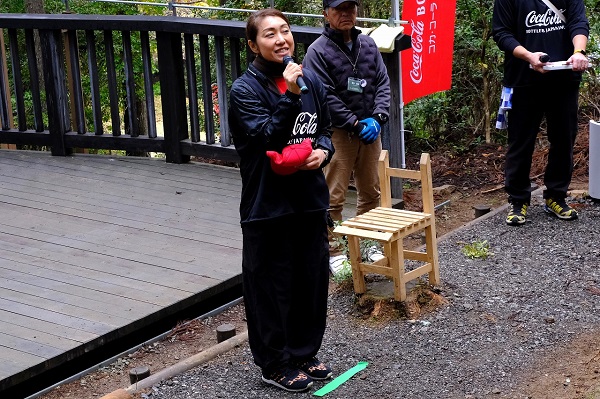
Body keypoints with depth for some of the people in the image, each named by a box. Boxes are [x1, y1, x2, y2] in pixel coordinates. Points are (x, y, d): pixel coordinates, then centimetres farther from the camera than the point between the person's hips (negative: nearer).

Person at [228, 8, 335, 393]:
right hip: (268, 205, -6)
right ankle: (275, 364, 20)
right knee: (272, 286, 4)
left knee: (313, 279, 15)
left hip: (311, 199, 6)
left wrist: (324, 150, -5)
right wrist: (290, 96, -29)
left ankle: (305, 353, 33)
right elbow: (267, 139, -20)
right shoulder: (246, 90, -11)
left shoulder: (310, 79, 5)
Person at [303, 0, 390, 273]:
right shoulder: (318, 51, -9)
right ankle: (333, 252, 5)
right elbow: (325, 96, -13)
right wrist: (355, 123, -14)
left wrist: (377, 118, -7)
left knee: (371, 192, 15)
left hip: (369, 130, 6)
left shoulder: (368, 45, 9)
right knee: (333, 197, -4)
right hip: (337, 133, -6)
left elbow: (382, 83, 8)